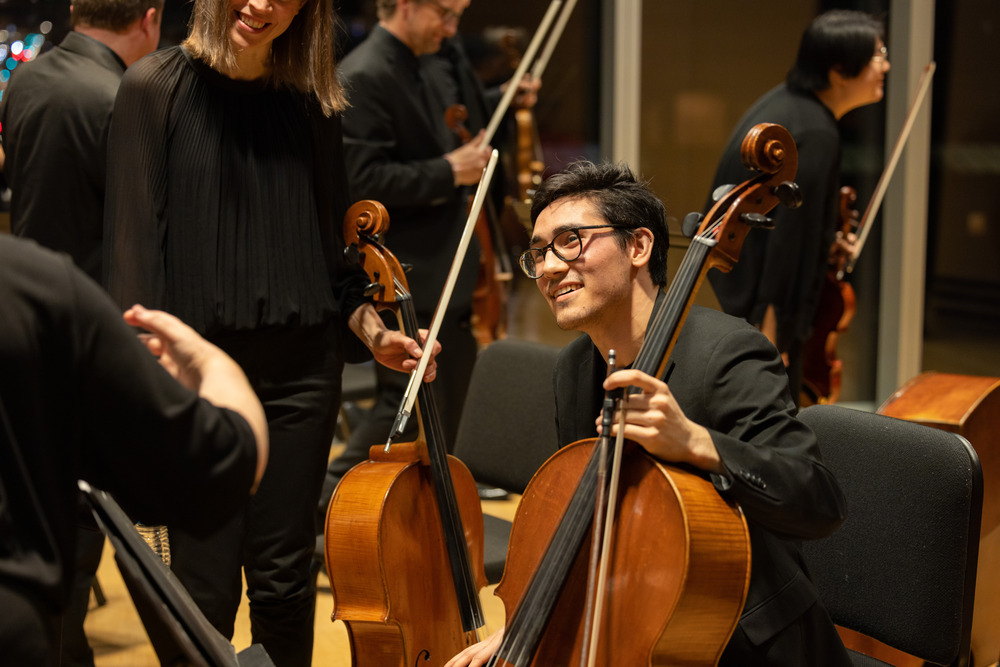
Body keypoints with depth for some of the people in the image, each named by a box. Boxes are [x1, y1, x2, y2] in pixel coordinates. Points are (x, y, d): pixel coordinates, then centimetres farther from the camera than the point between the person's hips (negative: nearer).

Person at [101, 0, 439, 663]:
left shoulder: (311, 104, 6)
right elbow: (133, 244, -6)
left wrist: (373, 332, -1)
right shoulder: (156, 86, -3)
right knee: (206, 588, 1)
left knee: (285, 579, 10)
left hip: (299, 367, 3)